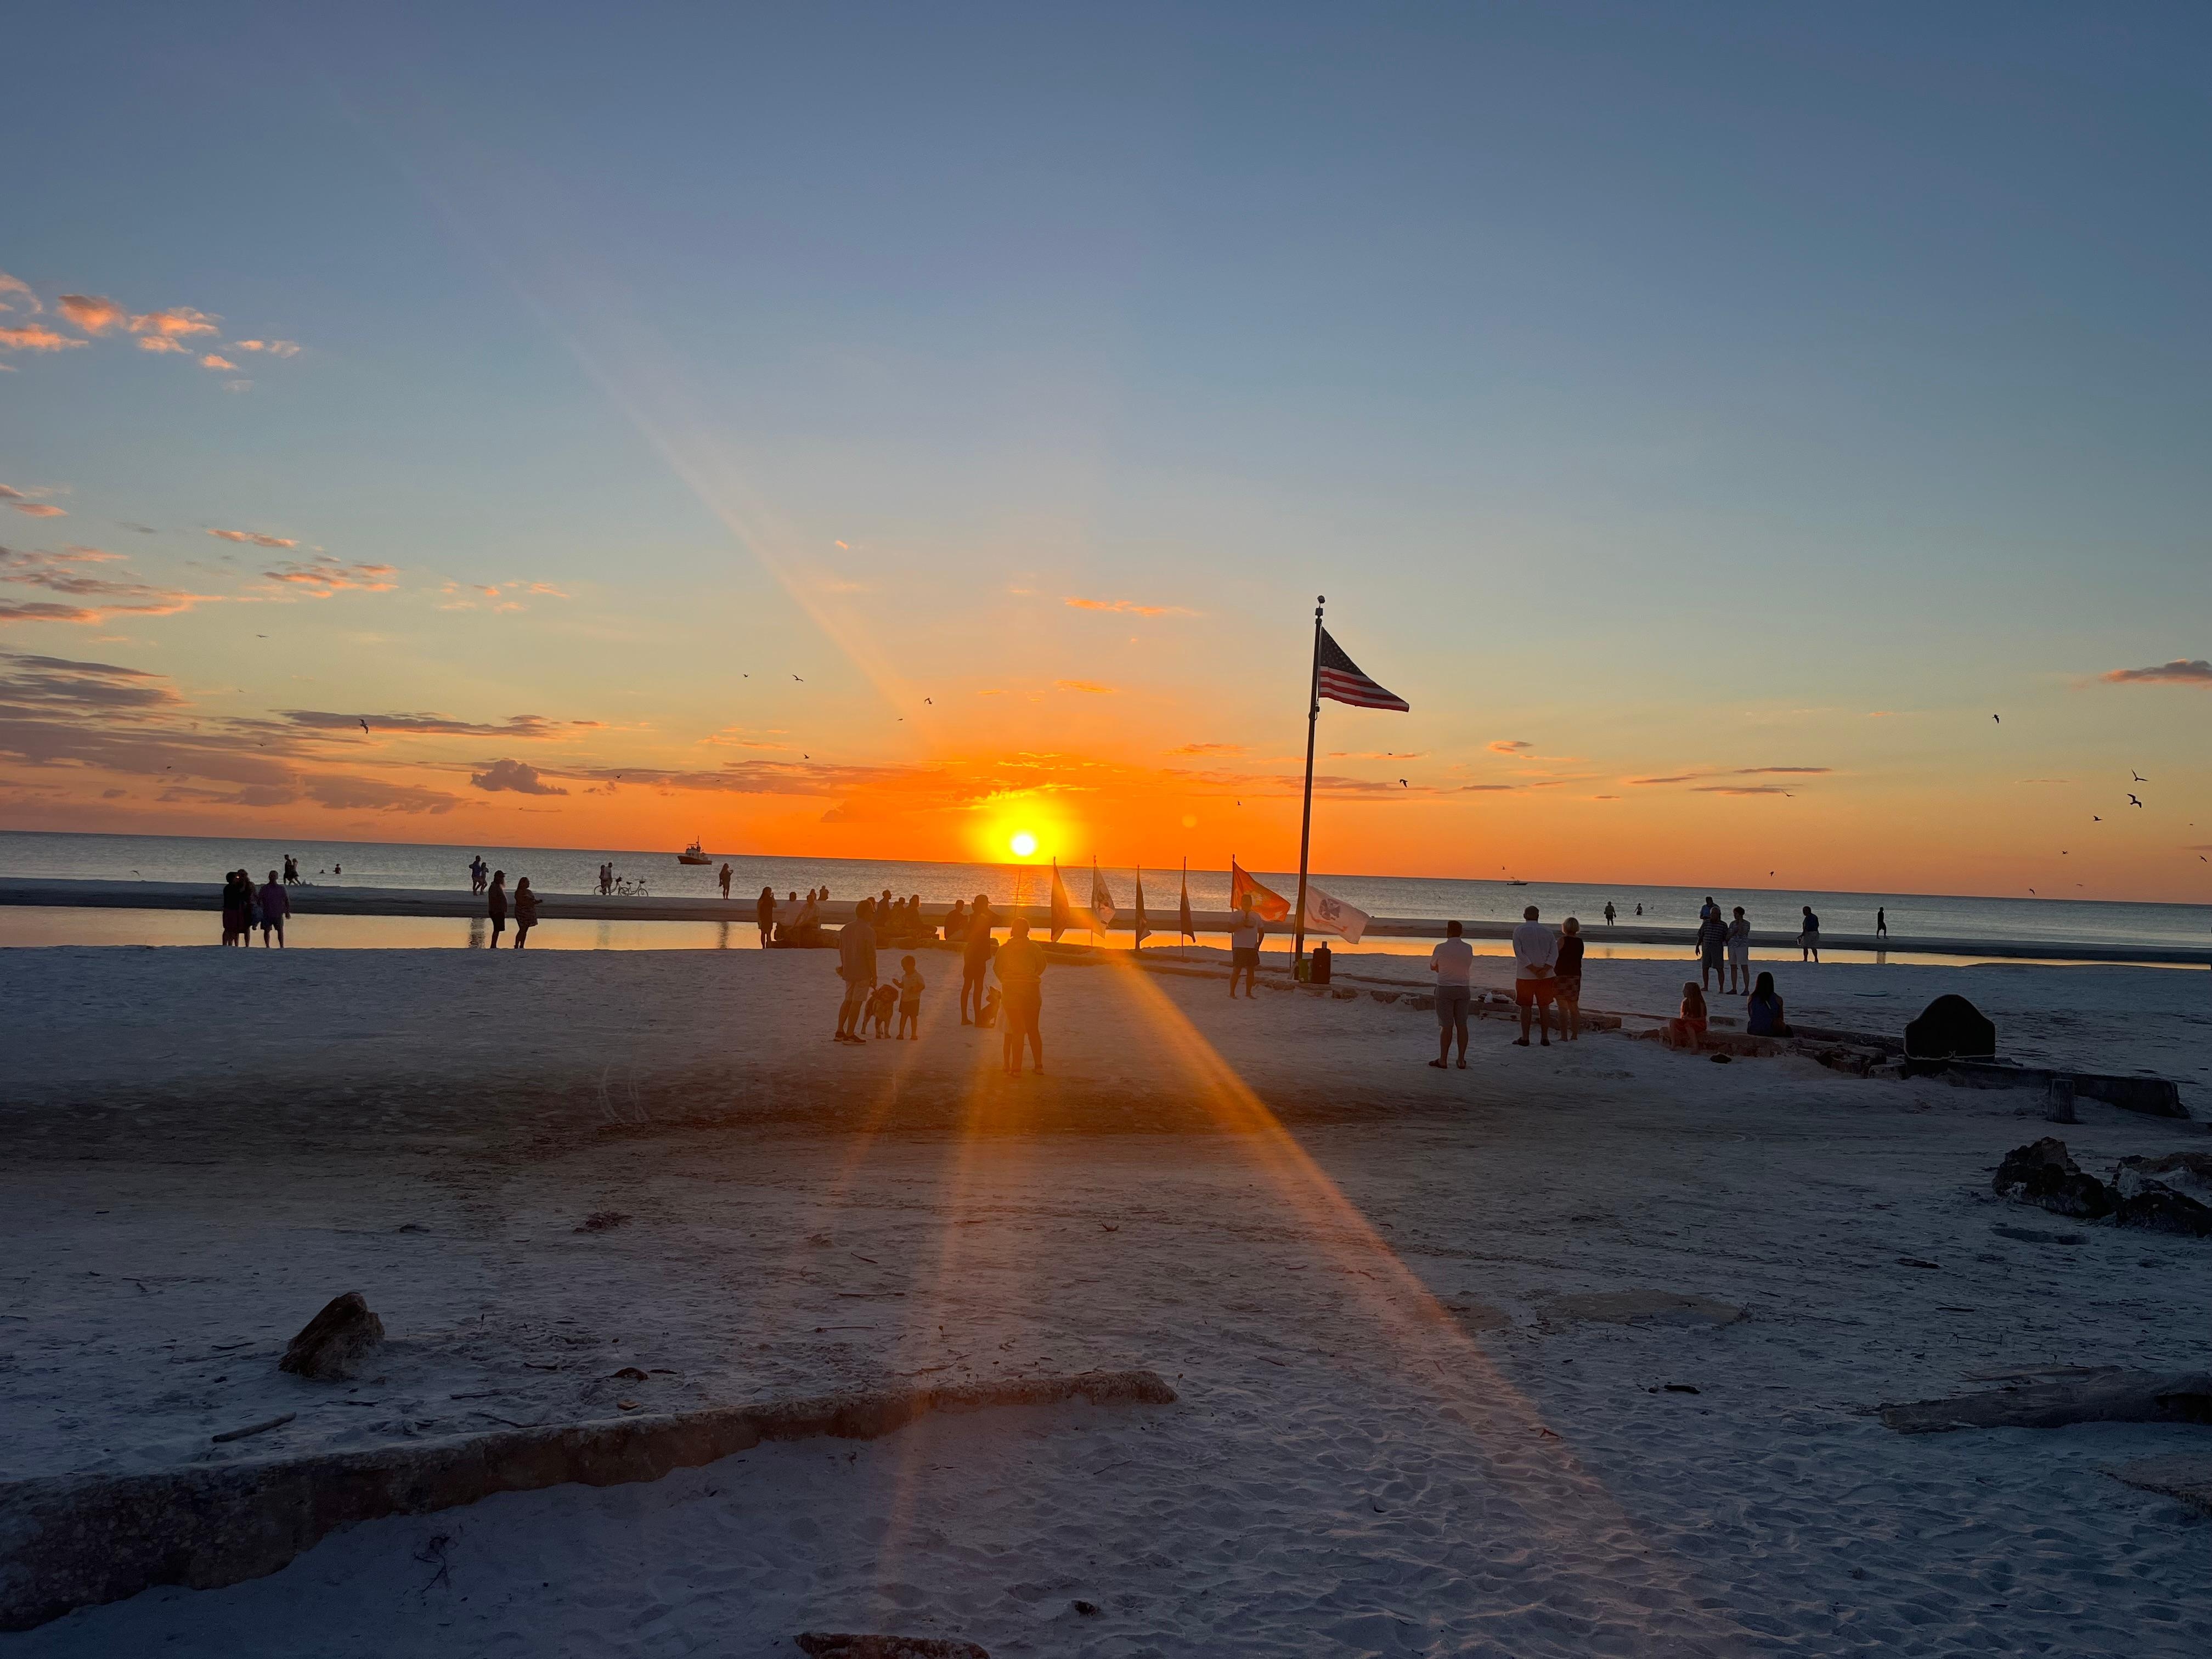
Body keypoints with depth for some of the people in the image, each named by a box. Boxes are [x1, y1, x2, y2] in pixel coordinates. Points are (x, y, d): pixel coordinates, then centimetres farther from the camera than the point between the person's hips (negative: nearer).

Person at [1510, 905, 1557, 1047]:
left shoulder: (1519, 931, -3)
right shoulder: (1547, 931, 5)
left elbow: (1519, 953, -13)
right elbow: (1554, 953, -5)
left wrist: (1533, 969, -14)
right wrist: (1545, 969, -14)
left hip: (1525, 975, -2)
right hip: (1545, 976, 2)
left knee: (1526, 1007, 4)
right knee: (1544, 1007, 9)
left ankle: (1525, 1038, 5)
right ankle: (1545, 1038, 11)